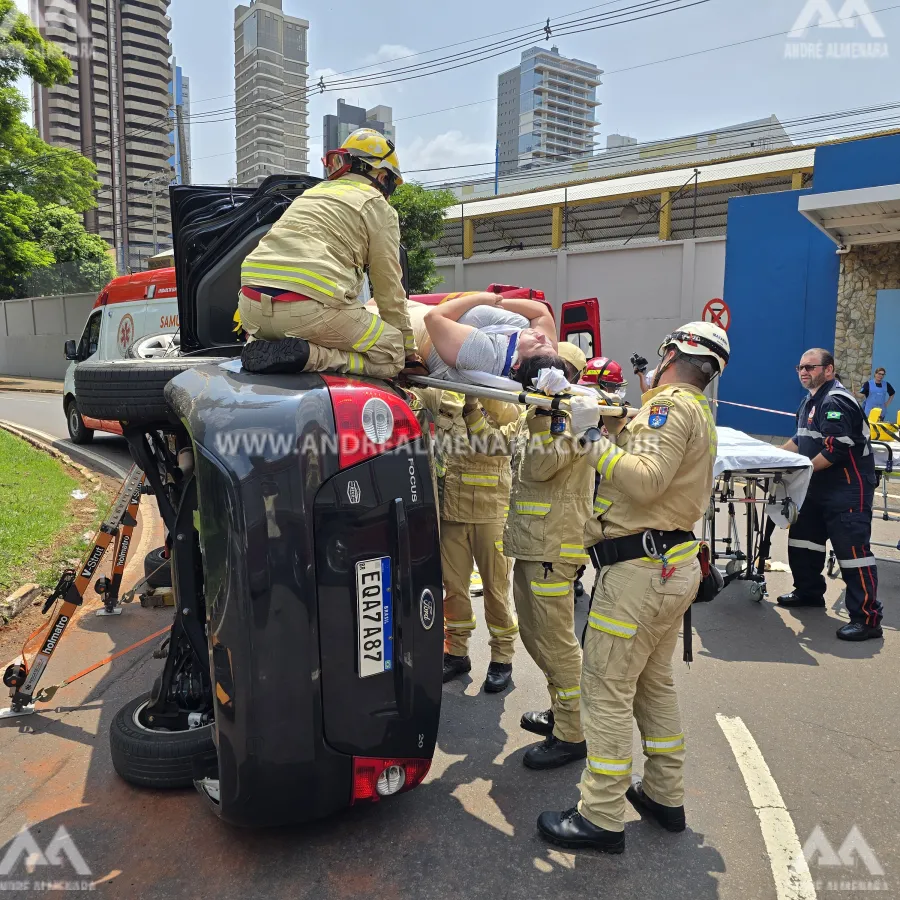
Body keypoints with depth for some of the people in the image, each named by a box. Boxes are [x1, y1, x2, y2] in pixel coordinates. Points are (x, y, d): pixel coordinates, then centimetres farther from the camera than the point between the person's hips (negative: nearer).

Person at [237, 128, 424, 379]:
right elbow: (389, 287, 9)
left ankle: (259, 348, 5)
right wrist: (409, 350, 20)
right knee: (391, 356, 7)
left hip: (251, 303, 7)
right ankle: (307, 355, -15)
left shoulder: (311, 193, 31)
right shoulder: (378, 207, 10)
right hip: (309, 307, -7)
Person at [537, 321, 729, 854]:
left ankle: (602, 818, 5)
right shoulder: (697, 412, 20)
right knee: (655, 681, 19)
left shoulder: (671, 405, -13)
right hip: (676, 566, 11)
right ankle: (666, 795, 31)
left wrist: (596, 445, -18)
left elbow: (646, 479, -25)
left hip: (642, 569, -11)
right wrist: (618, 429, 9)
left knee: (608, 688, -3)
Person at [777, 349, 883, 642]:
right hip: (820, 486, 11)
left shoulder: (836, 402, -19)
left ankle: (867, 618, -5)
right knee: (802, 538, 18)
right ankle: (809, 592, 34)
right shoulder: (810, 400, 14)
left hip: (848, 488, -11)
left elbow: (835, 451, -26)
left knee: (852, 549, -10)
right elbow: (802, 439, 23)